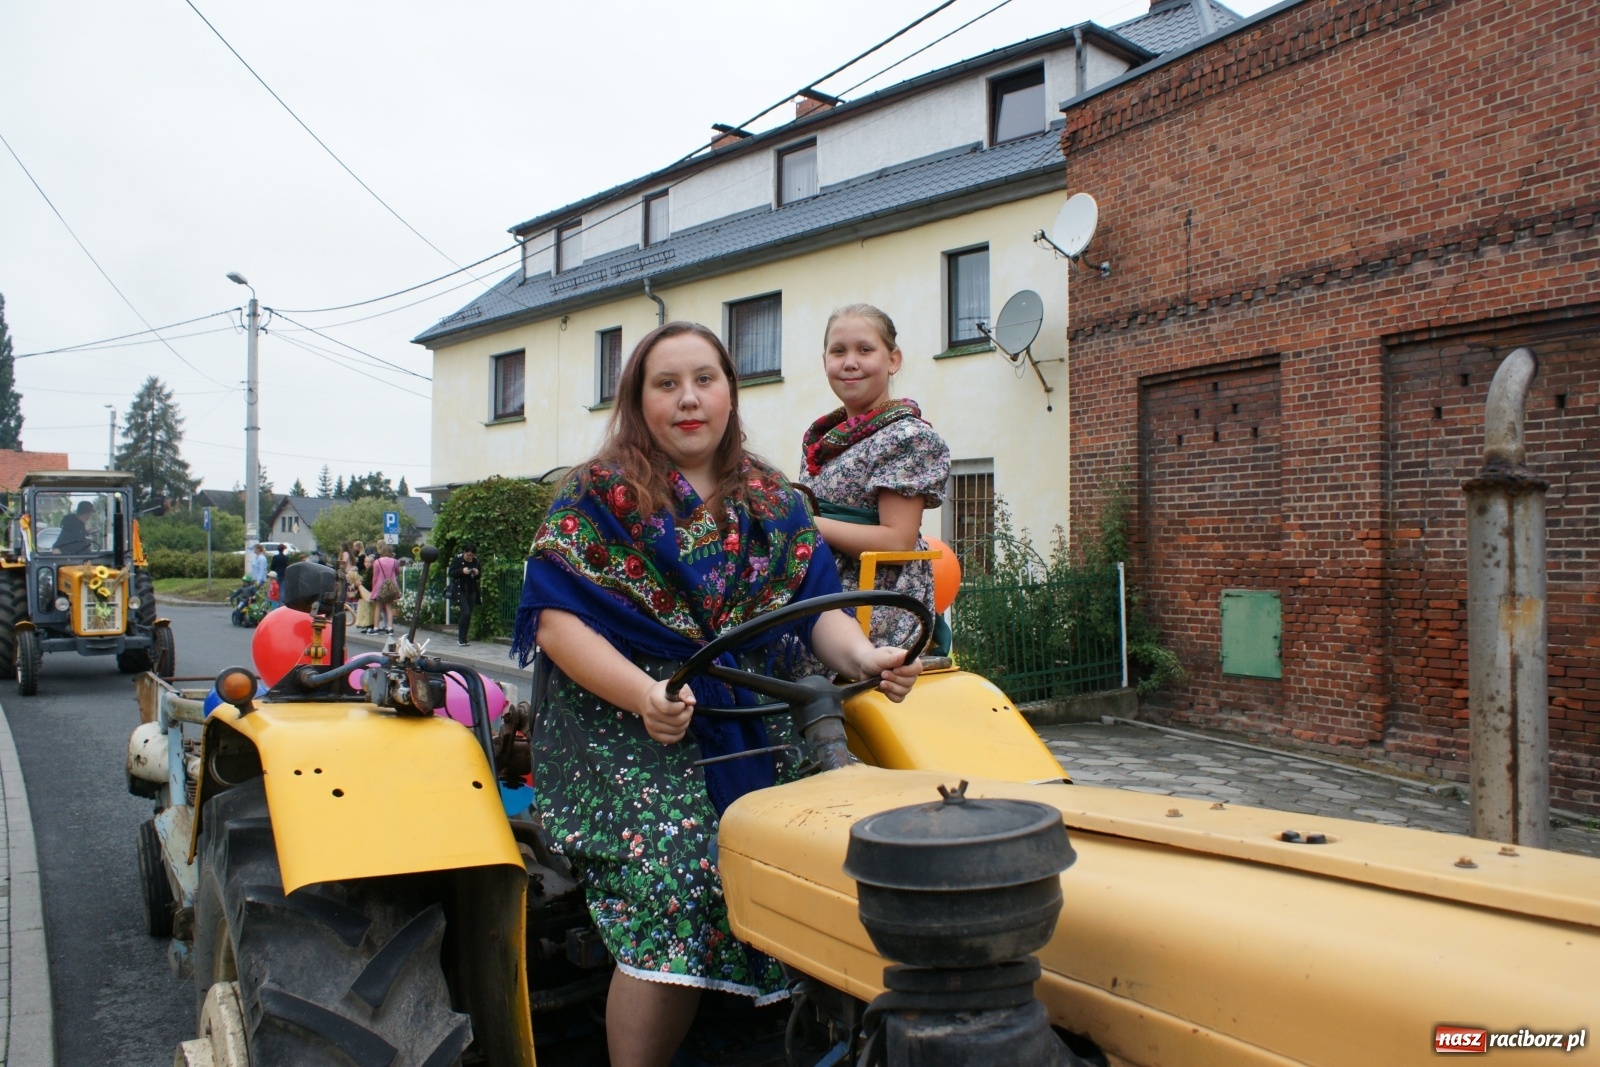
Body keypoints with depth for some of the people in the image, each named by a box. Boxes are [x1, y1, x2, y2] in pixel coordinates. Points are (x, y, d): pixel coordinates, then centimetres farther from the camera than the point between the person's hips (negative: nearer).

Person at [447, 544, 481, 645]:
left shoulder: (476, 561, 4)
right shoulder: (457, 559, -5)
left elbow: (480, 574, 12)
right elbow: (451, 573, -8)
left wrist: (477, 573, -10)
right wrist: (462, 571, -23)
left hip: (472, 590, 4)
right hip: (460, 590, -4)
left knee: (469, 614, 4)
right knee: (466, 613, -15)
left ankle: (462, 638, 16)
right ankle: (461, 639, -5)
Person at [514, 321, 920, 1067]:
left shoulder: (774, 503, 12)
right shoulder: (597, 496, 1)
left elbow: (817, 609, 7)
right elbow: (556, 620, -8)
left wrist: (865, 659, -15)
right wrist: (643, 695, -23)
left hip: (750, 732, 4)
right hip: (625, 725, -3)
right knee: (673, 870, -23)